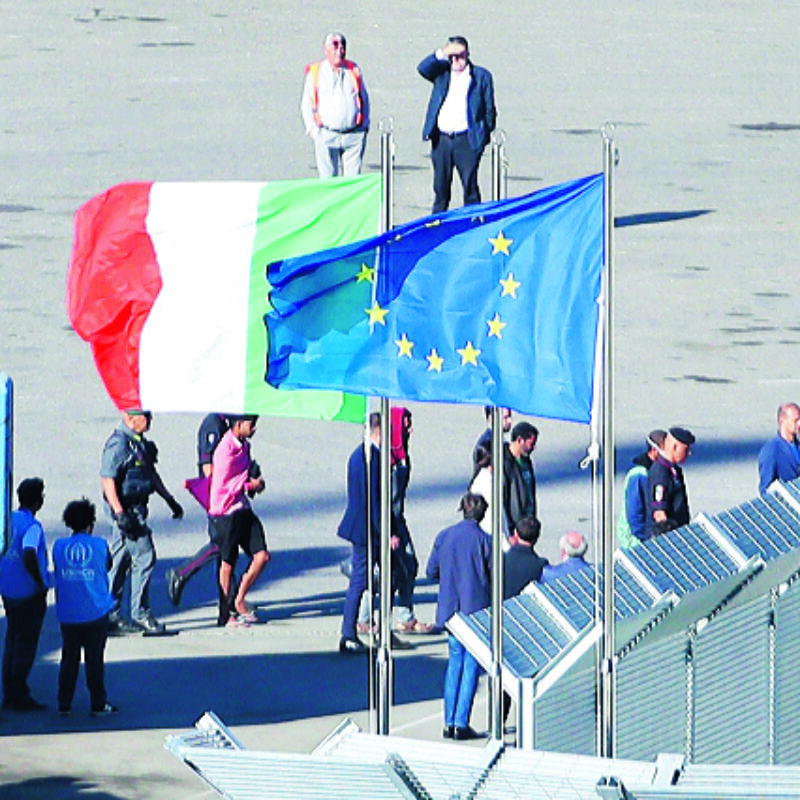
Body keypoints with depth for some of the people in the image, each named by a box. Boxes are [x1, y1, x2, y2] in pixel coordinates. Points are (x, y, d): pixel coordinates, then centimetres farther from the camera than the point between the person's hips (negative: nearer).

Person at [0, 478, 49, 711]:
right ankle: (20, 697, 6)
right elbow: (29, 557, -34)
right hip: (29, 593, -7)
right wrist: (41, 582, -19)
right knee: (26, 646, 2)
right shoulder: (32, 526, -20)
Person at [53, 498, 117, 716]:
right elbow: (108, 567, 9)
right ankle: (98, 704, 8)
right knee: (94, 659, 5)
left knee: (69, 659, 10)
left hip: (68, 614, 2)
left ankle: (64, 704, 12)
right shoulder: (100, 545, -7)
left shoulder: (59, 546, -1)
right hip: (96, 612, -2)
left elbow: (57, 575, 9)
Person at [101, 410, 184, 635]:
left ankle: (110, 616, 17)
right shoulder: (118, 443, -17)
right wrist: (120, 513, -26)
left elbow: (151, 473, 25)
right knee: (144, 558, -8)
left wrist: (169, 499, 26)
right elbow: (107, 479, -22)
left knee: (120, 561, 12)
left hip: (136, 508, 10)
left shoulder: (139, 441, 13)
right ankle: (140, 614, -1)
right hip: (126, 510, -10)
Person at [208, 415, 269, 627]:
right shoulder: (226, 450, -17)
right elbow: (223, 486, -19)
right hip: (226, 512, -8)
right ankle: (227, 614, 11)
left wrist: (256, 480, 4)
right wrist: (251, 485, -9)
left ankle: (239, 600, 16)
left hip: (243, 509, 8)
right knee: (228, 562, 1)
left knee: (262, 556, 1)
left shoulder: (244, 445, 10)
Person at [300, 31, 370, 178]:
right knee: (328, 180, -4)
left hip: (354, 136, 2)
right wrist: (313, 129, 0)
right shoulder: (314, 72, 6)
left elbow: (364, 99, 21)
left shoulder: (354, 70, 13)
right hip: (326, 135, -2)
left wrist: (365, 124, 11)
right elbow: (306, 104, 8)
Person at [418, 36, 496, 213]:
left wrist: (485, 135, -1)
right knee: (441, 187, 8)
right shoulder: (442, 72, 11)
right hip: (441, 139, 3)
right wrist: (441, 54, -18)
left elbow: (489, 108, 7)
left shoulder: (481, 76, 5)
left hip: (467, 140, -3)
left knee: (470, 186, -6)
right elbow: (423, 69, -7)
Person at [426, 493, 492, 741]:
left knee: (455, 660, 16)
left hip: (449, 609, 4)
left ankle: (449, 722, 12)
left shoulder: (444, 537, 0)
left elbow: (431, 572, 6)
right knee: (472, 664, 3)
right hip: (477, 609, -4)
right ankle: (461, 723, -1)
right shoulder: (484, 540, -11)